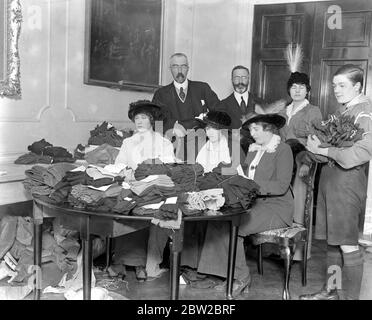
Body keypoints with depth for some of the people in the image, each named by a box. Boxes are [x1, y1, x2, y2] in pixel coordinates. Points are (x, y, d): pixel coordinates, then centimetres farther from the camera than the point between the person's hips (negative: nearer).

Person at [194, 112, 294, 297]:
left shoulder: (283, 150, -5)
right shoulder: (253, 150, 19)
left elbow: (282, 186, -16)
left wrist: (251, 184, -21)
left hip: (276, 208, -7)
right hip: (253, 204, 7)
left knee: (230, 225, -25)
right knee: (217, 218, -17)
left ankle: (242, 277, -9)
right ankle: (231, 275, -13)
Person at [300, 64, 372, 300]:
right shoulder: (343, 109, 13)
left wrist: (323, 150, -18)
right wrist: (318, 143, 2)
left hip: (347, 182, -8)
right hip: (330, 180, 8)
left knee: (347, 244, -2)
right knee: (333, 240, 15)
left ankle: (350, 296, 9)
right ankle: (331, 290, 27)